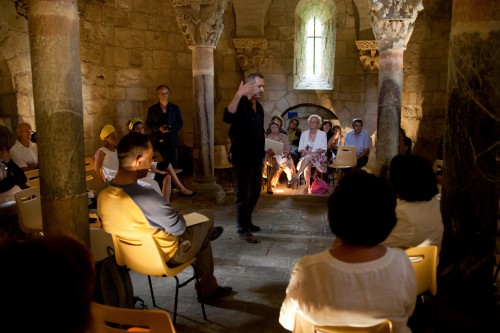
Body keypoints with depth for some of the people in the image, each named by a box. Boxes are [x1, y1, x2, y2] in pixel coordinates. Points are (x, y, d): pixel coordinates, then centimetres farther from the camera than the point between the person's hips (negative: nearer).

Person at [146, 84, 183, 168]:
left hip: (172, 141, 1)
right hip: (158, 141, -1)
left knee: (174, 164, -3)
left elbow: (180, 123, 11)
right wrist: (159, 128, -12)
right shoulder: (152, 110, 10)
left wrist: (172, 128, -10)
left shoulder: (175, 108, 12)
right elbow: (148, 124, 7)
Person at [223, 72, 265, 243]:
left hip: (256, 158, 8)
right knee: (243, 194, 0)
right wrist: (238, 94, -46)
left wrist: (262, 154, 20)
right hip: (243, 159, -8)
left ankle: (247, 222, 34)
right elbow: (227, 118, -37)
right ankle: (243, 230, 10)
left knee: (254, 192, 18)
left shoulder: (259, 107, 11)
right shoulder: (240, 105, -14)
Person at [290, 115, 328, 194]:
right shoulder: (304, 134, 17)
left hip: (319, 156, -2)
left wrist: (313, 153, -18)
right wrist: (304, 152, -12)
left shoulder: (322, 134, 8)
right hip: (306, 157, 2)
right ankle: (307, 187, -35)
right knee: (307, 164, -35)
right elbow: (301, 148, 12)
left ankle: (297, 176, -44)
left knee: (308, 157, -37)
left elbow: (323, 149, -2)